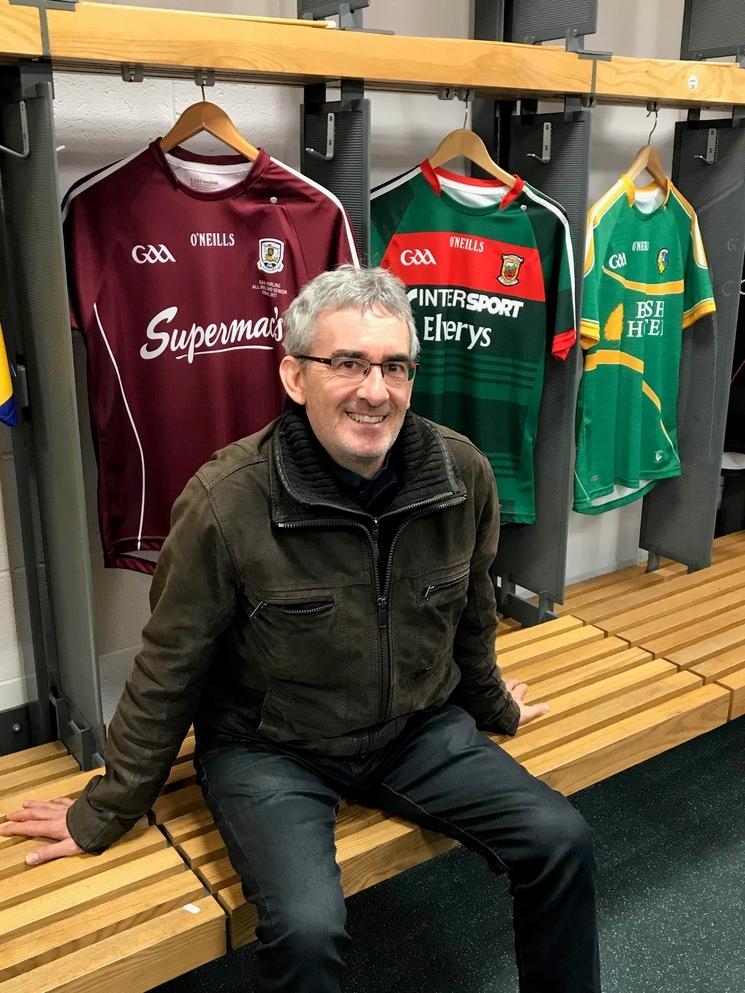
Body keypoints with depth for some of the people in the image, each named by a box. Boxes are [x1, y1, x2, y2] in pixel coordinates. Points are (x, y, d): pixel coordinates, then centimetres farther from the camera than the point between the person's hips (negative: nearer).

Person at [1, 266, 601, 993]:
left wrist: (489, 703, 25)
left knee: (561, 843, -8)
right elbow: (168, 672, -9)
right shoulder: (225, 502, -23)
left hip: (418, 727, 4)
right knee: (306, 927, -26)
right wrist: (107, 810, 1)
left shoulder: (462, 473, -11)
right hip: (269, 748, -3)